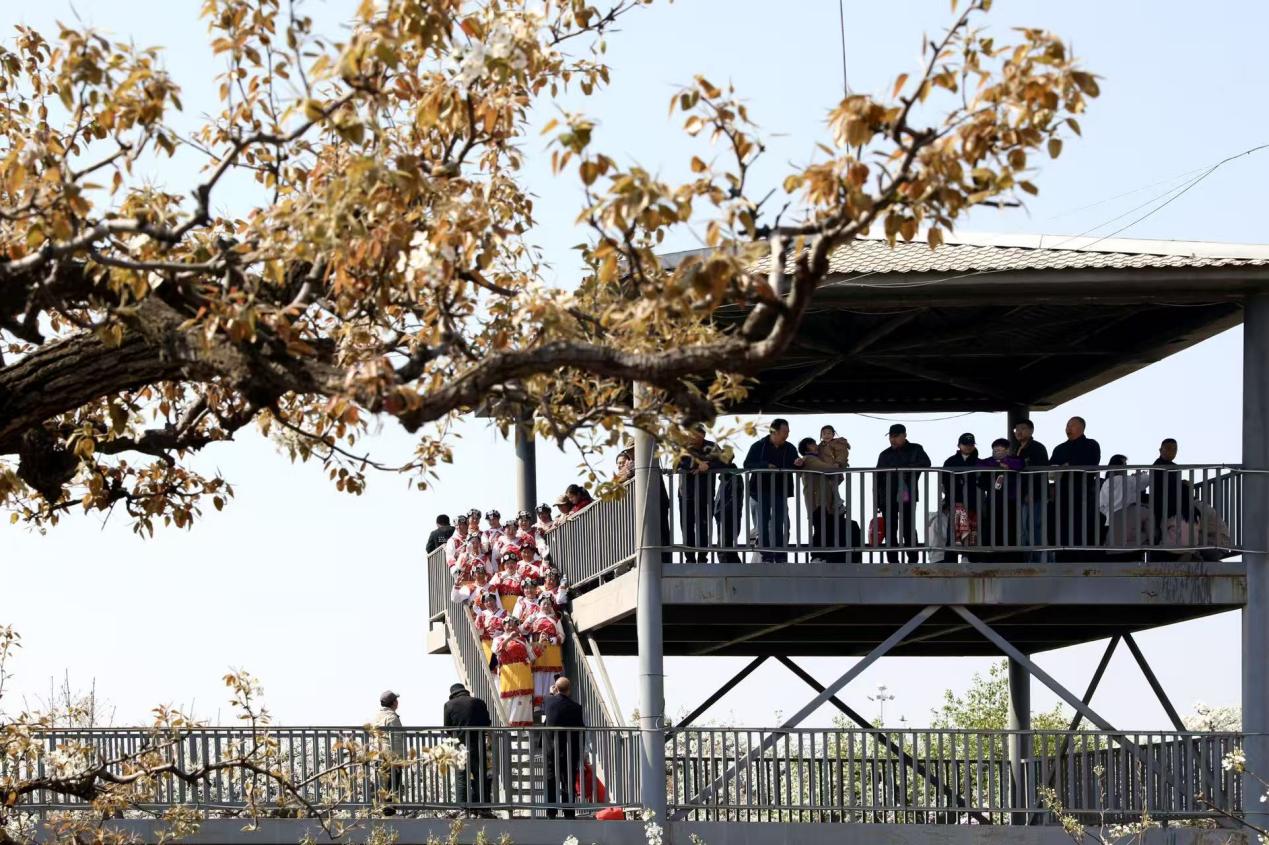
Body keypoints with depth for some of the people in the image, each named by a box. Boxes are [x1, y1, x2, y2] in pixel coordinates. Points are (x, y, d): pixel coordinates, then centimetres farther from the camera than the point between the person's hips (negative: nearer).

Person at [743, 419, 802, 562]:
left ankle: (780, 556, 6)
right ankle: (766, 556, 6)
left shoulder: (790, 448, 5)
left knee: (779, 524, 3)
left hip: (780, 491, 2)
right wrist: (766, 466, -22)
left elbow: (794, 469, 9)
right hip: (762, 490, -2)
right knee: (764, 524, 2)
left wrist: (798, 464, -16)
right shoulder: (758, 447, -3)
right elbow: (747, 465, -9)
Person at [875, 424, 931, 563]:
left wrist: (907, 469, -21)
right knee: (890, 531, 2)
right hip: (888, 498, 3)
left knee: (909, 530, -5)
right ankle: (893, 562, 4)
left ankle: (913, 561, -3)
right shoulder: (885, 455, 15)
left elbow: (926, 463, -11)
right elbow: (878, 478, 14)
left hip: (907, 498, -3)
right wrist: (876, 500, 6)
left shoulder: (915, 450, 7)